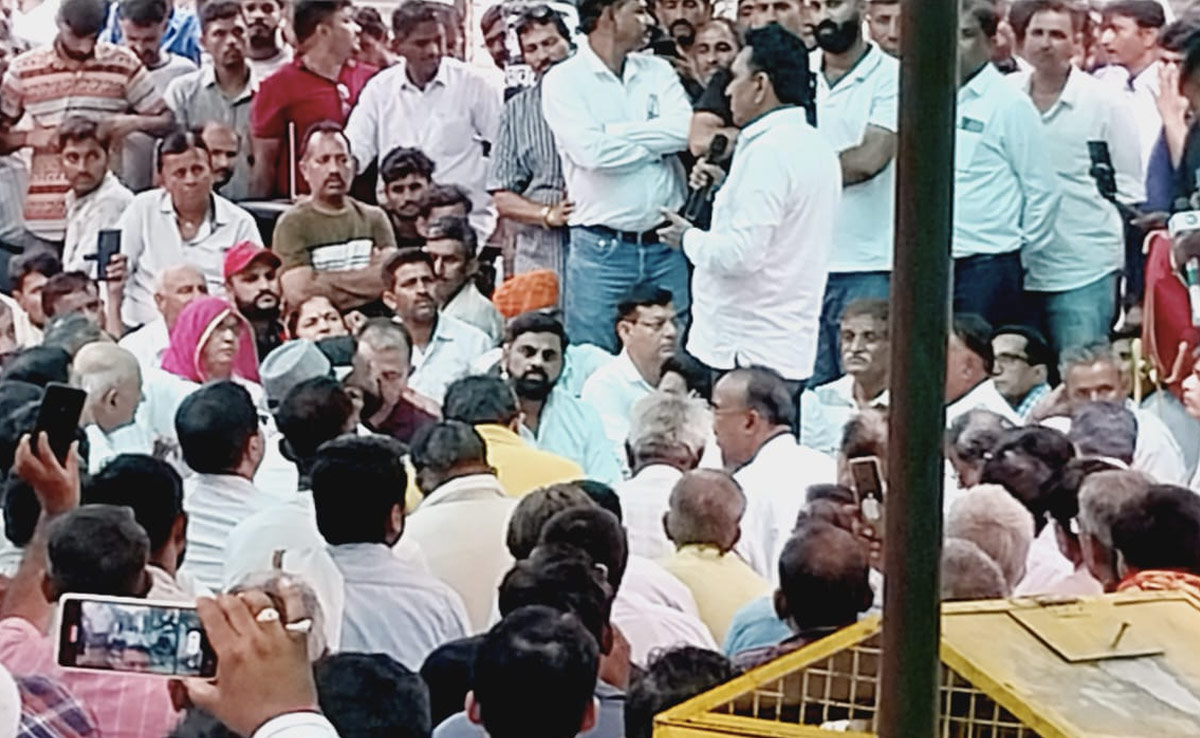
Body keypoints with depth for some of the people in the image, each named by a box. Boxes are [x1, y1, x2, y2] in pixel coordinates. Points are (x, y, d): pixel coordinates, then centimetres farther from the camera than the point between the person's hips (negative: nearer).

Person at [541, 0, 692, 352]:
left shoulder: (658, 72, 10)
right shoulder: (563, 80, -4)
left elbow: (685, 130, -7)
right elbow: (591, 151, -17)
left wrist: (613, 133, -11)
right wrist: (659, 142, -5)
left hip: (666, 245, 4)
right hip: (601, 248, -4)